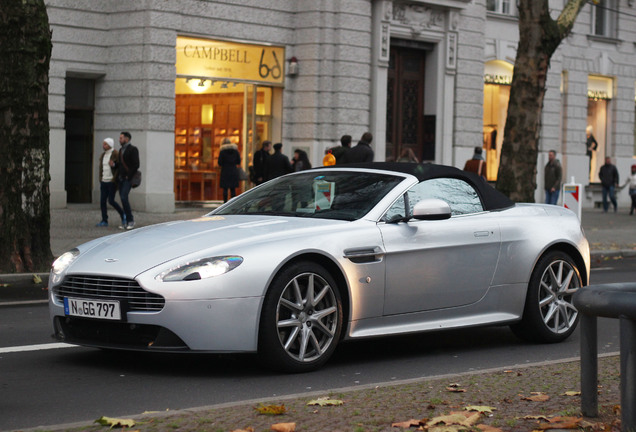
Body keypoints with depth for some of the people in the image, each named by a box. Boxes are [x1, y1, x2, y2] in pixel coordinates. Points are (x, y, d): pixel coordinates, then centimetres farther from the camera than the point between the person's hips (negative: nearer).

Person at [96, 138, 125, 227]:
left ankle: (122, 214, 14)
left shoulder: (115, 154, -8)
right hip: (103, 182, 7)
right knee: (102, 201, 1)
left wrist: (113, 164, -26)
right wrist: (100, 179, 15)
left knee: (111, 201, -9)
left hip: (112, 182, -7)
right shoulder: (103, 155, 13)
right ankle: (104, 221, 5)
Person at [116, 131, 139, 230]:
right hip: (121, 179, 8)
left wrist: (129, 176, -16)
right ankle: (125, 222, 8)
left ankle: (130, 220, -12)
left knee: (124, 197, -18)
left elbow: (136, 165, -13)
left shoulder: (133, 149, -7)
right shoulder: (121, 150, 19)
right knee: (123, 199, 5)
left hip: (128, 178, -8)